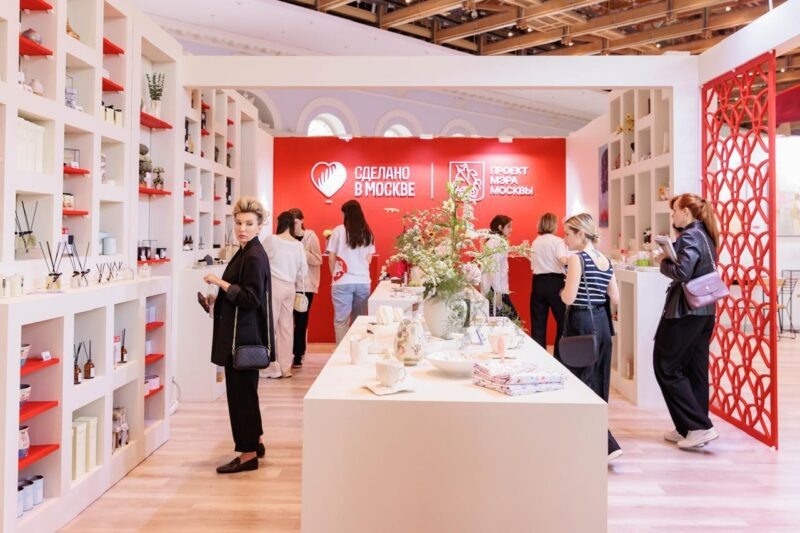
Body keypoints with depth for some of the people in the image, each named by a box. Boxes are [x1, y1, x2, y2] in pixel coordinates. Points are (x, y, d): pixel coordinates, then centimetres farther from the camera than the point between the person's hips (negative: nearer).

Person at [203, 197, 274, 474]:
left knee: (241, 390, -2)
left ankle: (248, 454, 9)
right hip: (240, 334, 10)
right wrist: (218, 299, 12)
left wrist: (221, 283, -19)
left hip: (245, 335, -10)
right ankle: (255, 441, 31)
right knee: (244, 388, 18)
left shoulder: (254, 257, -16)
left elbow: (251, 299, -21)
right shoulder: (245, 253, 14)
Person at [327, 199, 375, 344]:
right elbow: (368, 259, 10)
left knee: (341, 320, 4)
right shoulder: (368, 233, 7)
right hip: (363, 281, 3)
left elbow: (331, 258, -1)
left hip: (343, 282, -3)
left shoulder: (339, 230, -3)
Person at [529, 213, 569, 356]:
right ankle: (559, 356, 11)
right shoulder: (557, 241, -6)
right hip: (555, 282, -5)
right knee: (562, 321, 8)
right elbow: (563, 260, -21)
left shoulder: (535, 242, 11)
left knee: (538, 323, 8)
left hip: (538, 282, 5)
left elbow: (534, 263, 10)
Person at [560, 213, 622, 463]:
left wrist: (562, 291, 2)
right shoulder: (606, 261, 9)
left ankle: (609, 445, -5)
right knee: (596, 383, 15)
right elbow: (615, 298, 11)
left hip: (581, 323, -8)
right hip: (601, 322, 8)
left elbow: (569, 298, -19)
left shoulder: (577, 258, -14)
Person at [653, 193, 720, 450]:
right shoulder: (705, 236, 14)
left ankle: (700, 427, -2)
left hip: (684, 312, -9)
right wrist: (670, 258, 3)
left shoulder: (688, 237, -15)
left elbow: (681, 273, -26)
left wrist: (663, 262, -9)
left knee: (666, 368, 0)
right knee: (695, 370, 12)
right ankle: (690, 429, 19)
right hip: (705, 311, 9)